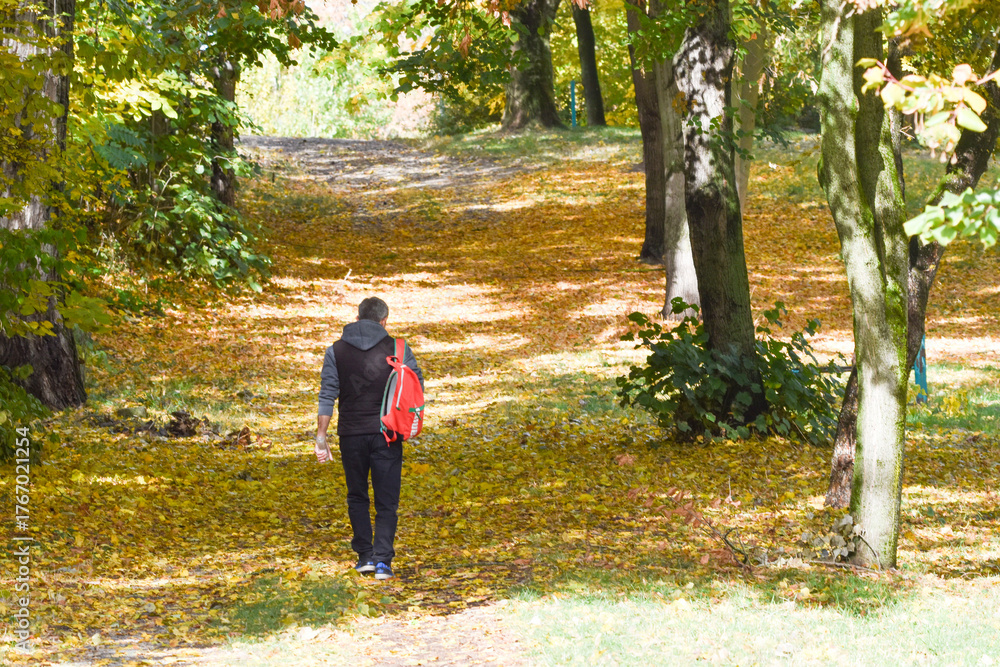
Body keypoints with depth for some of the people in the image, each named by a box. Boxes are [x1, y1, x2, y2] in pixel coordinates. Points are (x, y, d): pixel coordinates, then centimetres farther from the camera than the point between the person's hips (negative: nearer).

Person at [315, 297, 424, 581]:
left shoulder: (336, 351, 2)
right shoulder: (397, 349, 0)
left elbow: (327, 395, -2)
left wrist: (321, 437, -1)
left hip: (351, 435, 1)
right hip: (387, 436, -1)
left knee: (357, 497, 16)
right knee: (386, 501, 3)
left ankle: (365, 555, 13)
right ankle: (383, 560, -7)